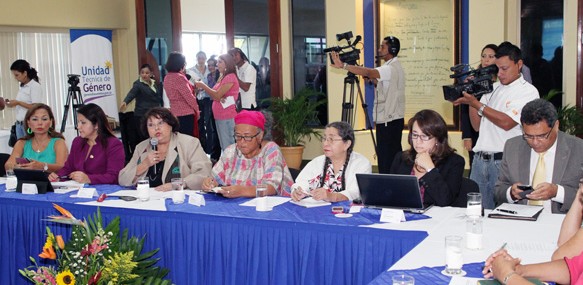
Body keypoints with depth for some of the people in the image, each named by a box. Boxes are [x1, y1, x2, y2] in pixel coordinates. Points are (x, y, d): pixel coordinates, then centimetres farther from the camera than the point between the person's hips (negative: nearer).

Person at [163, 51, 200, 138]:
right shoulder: (179, 78, -17)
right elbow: (188, 96, -16)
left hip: (174, 112, 8)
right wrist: (197, 109, -3)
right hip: (186, 114, -8)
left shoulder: (167, 77, 9)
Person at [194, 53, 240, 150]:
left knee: (228, 146, -8)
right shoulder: (222, 77, 17)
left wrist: (203, 86, -6)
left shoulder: (230, 77, -12)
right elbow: (215, 96, 13)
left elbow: (217, 95, -16)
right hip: (219, 116, 9)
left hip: (227, 117, -9)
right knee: (223, 146, 12)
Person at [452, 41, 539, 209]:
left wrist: (476, 103, -13)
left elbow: (507, 123, -15)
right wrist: (471, 96, 3)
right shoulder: (492, 88, 17)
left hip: (504, 162, -5)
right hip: (479, 160, 6)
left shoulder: (528, 91, -2)